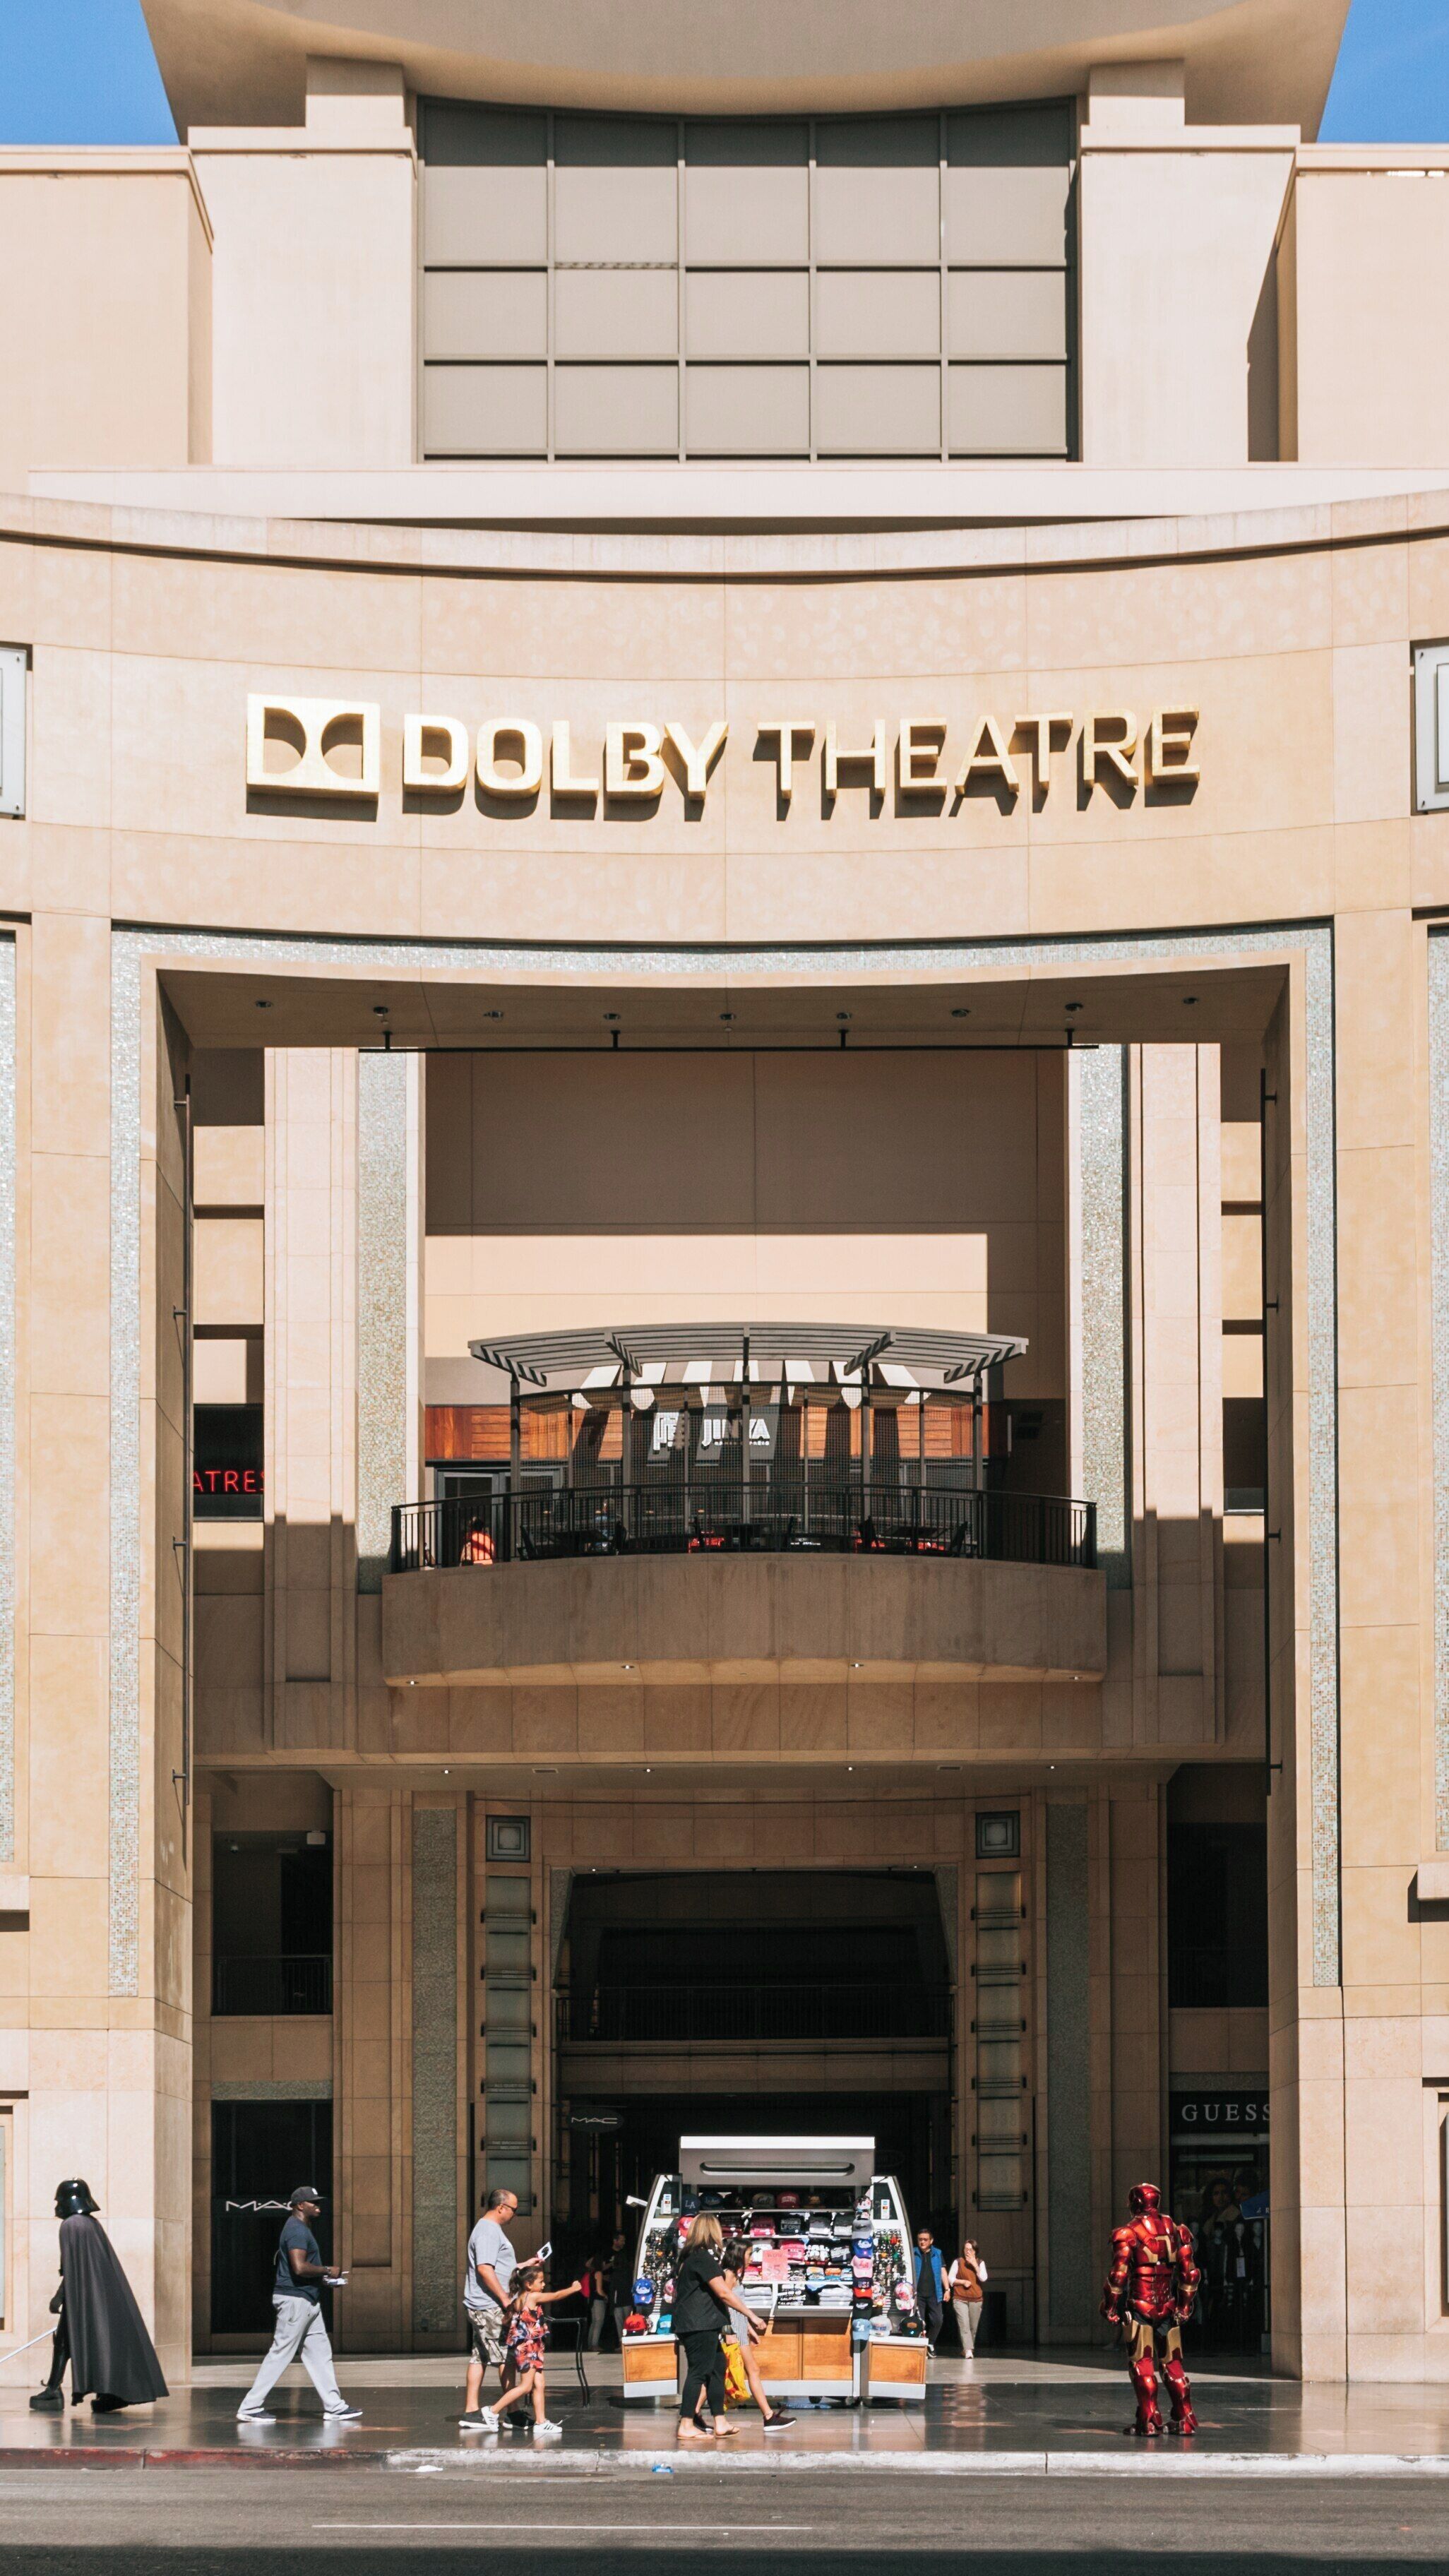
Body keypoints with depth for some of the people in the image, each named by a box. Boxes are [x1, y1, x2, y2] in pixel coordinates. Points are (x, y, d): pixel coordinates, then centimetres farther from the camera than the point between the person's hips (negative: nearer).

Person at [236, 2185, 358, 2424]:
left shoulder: (302, 2229, 18)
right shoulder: (297, 2230, -16)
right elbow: (299, 2267, -28)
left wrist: (327, 2280, 16)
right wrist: (327, 2271, -15)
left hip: (308, 2301, 11)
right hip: (295, 2299, -11)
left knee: (320, 2353, 10)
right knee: (281, 2354, -7)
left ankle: (334, 2407, 12)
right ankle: (250, 2408, -3)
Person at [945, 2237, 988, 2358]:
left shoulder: (980, 2263, 8)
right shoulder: (958, 2262, 2)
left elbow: (984, 2278, -6)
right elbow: (950, 2279, 2)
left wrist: (975, 2265, -12)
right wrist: (963, 2282, -12)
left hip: (976, 2300, 3)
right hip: (960, 2299, -3)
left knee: (973, 2327, 7)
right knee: (964, 2325, -17)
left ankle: (966, 2350, 24)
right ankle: (968, 2351, -26)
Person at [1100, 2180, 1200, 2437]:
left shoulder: (1129, 2233, -6)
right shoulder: (1175, 2230, 8)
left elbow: (1119, 2274, -11)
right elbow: (1189, 2273, 10)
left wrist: (1110, 2307, -2)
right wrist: (1185, 2305, 19)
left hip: (1139, 2307, -4)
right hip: (1168, 2307, 4)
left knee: (1141, 2363, -1)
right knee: (1172, 2362, 12)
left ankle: (1149, 2420, -7)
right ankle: (1185, 2419, 11)